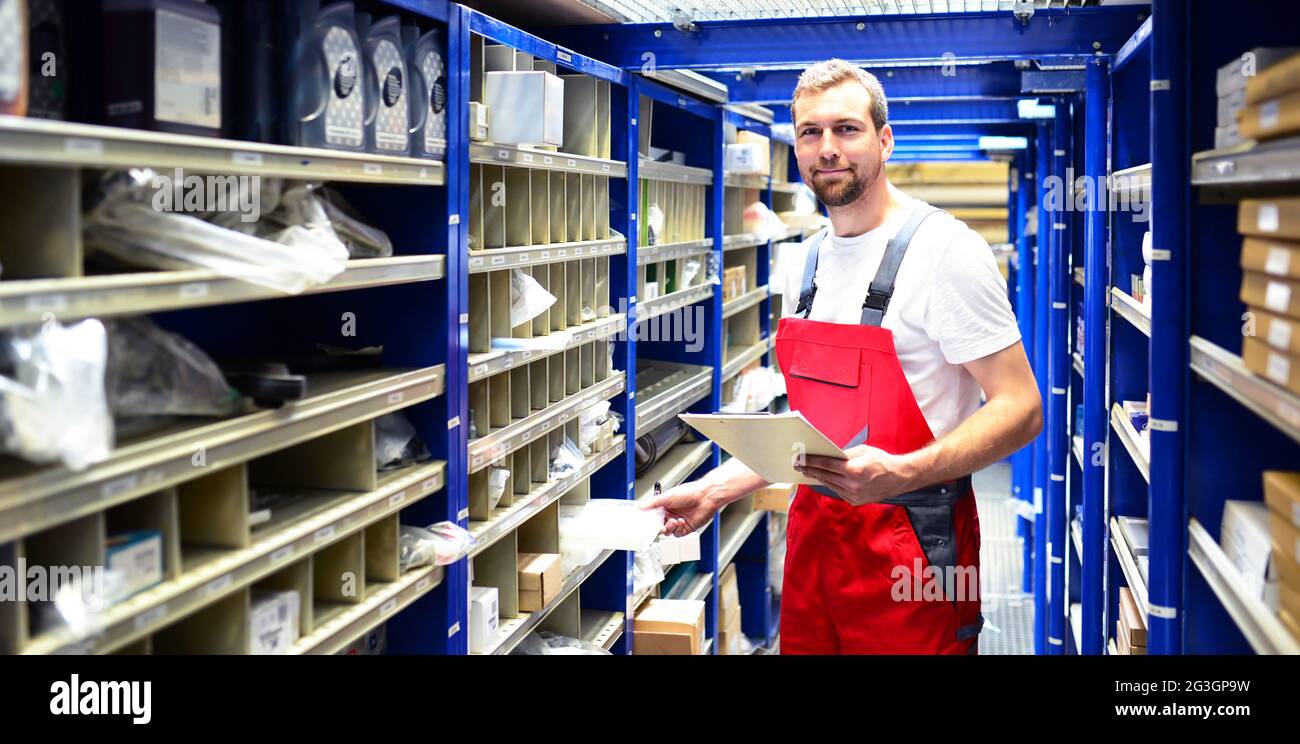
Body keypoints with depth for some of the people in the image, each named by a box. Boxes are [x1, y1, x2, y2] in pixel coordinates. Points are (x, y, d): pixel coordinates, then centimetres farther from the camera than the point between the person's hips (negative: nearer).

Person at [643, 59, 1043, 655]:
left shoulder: (943, 249, -12)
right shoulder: (806, 264, 10)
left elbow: (1020, 409, -16)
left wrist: (901, 474, -29)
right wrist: (714, 490, 8)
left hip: (912, 547, -6)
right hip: (814, 532, 7)